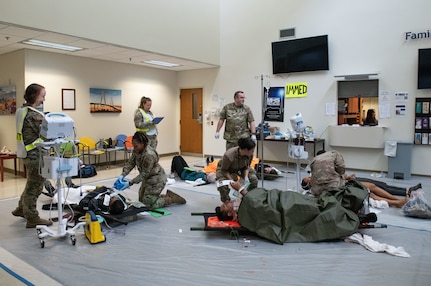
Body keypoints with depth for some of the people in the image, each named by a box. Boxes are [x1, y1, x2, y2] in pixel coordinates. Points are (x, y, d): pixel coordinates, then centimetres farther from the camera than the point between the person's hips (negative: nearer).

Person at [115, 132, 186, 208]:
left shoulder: (149, 155, -31)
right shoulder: (136, 151, -5)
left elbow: (144, 174, -27)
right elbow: (130, 163, -4)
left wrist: (130, 183, -30)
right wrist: (122, 175, -19)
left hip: (156, 180, -10)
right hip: (148, 179, 10)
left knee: (149, 204, -6)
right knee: (142, 201, 19)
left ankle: (173, 199, 8)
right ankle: (167, 195, 25)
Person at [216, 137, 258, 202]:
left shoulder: (250, 155, -26)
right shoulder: (229, 155, -41)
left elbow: (246, 166, -7)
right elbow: (224, 170, -26)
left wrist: (246, 177, -24)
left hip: (240, 168, 4)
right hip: (224, 168, -4)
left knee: (254, 179, -16)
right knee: (223, 185, -30)